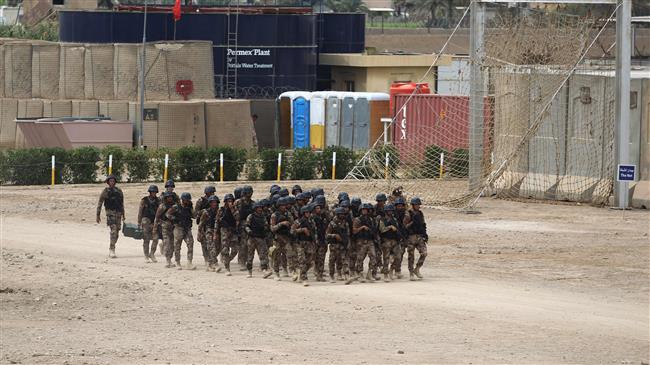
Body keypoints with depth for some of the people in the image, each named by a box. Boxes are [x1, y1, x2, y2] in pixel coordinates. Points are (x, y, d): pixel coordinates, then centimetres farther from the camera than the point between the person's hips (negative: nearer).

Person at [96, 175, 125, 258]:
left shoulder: (119, 191, 13)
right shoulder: (105, 191, 0)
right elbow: (99, 204, 1)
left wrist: (123, 214, 22)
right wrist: (98, 216, -1)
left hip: (118, 214, 5)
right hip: (110, 213, -5)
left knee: (116, 233, 8)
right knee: (113, 230, -20)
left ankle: (110, 250, 22)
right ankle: (112, 250, -23)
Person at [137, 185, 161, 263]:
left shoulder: (158, 201, 6)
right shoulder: (144, 200, -2)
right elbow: (140, 212, 0)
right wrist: (139, 223, -2)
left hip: (155, 221, 3)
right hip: (146, 221, -3)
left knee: (155, 238, -7)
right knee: (146, 240, -2)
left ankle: (152, 254, 10)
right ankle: (146, 257, 4)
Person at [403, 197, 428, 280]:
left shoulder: (420, 214, 11)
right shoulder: (408, 215, -7)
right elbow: (405, 226, -10)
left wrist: (425, 234, 11)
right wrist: (413, 221, -19)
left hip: (420, 237, 5)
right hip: (411, 237, -5)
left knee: (424, 253, -11)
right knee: (411, 256, -1)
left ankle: (417, 269, 5)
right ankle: (411, 274, 9)